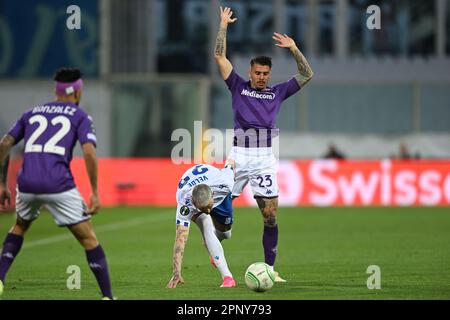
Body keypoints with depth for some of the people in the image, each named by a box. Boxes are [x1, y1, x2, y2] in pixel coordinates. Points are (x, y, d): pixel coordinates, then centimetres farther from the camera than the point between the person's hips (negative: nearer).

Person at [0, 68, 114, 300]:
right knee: (88, 239, 5)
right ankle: (107, 296, 0)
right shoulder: (80, 116, 9)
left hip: (27, 185, 4)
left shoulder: (32, 113, 22)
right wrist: (95, 193, -3)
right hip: (59, 185, -4)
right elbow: (89, 153, -6)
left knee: (20, 226, 32)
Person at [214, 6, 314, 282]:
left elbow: (307, 75, 17)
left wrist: (294, 49, 8)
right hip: (239, 154, -1)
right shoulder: (238, 86, 13)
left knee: (271, 216, -4)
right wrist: (224, 26, 8)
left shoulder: (277, 92, 16)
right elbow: (220, 56, 9)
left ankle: (270, 269, 1)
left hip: (265, 158, 1)